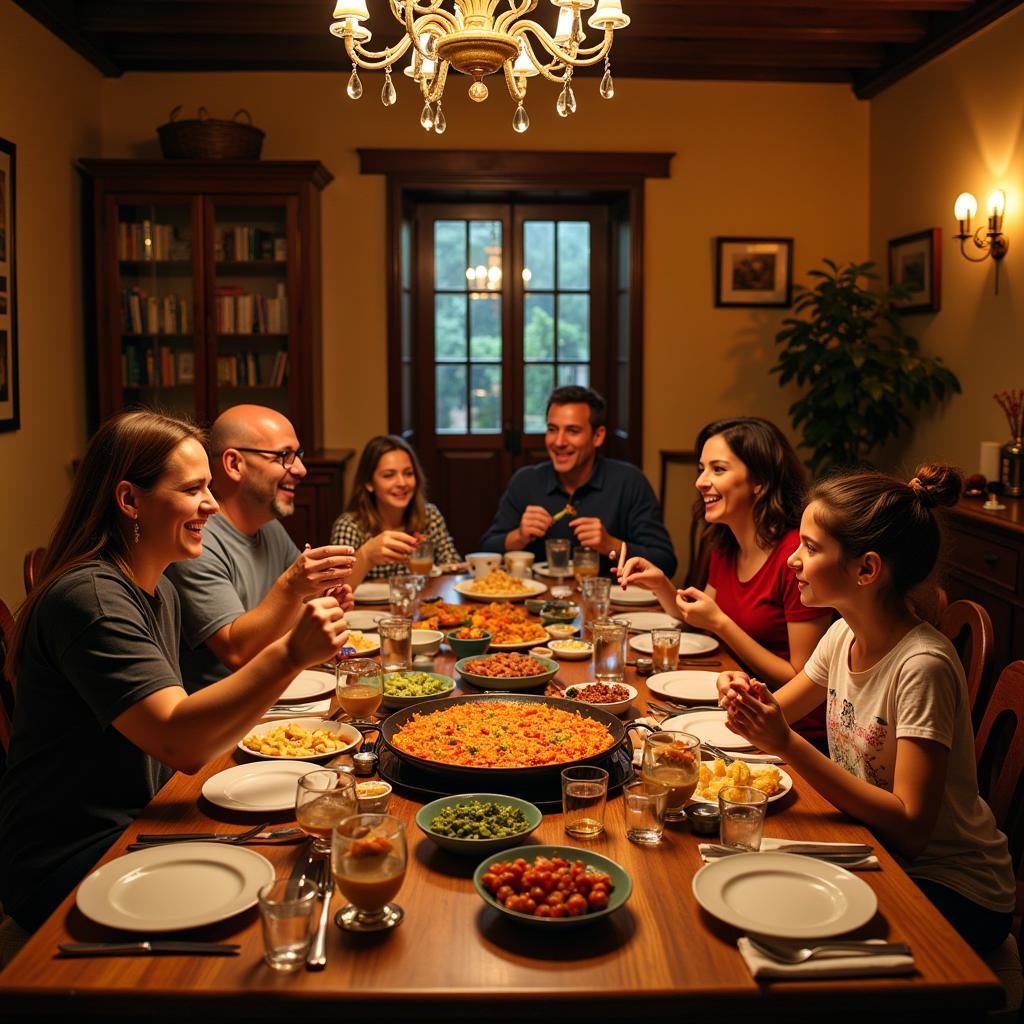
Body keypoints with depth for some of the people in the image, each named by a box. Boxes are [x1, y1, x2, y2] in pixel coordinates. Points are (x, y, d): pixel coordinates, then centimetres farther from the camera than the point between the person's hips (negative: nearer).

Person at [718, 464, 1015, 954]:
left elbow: (911, 826, -28)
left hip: (952, 890, -6)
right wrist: (746, 697, -14)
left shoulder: (922, 666, -26)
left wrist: (786, 744, -32)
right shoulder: (843, 635, -3)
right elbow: (782, 711, 10)